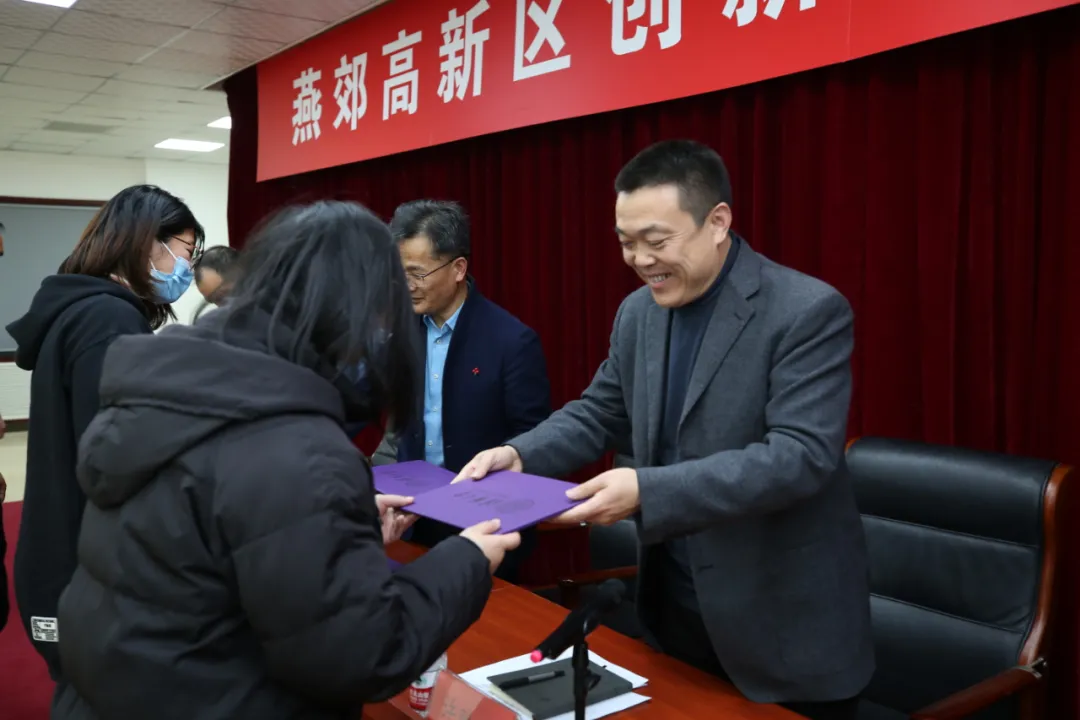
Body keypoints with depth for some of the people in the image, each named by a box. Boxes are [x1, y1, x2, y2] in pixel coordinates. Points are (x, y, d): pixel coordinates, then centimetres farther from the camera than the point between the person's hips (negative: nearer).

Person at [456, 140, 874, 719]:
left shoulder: (808, 311, -18)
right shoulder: (638, 312, 3)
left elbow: (801, 455, -26)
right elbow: (598, 413, 10)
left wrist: (647, 491, -34)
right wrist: (519, 455, -10)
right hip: (673, 603, 6)